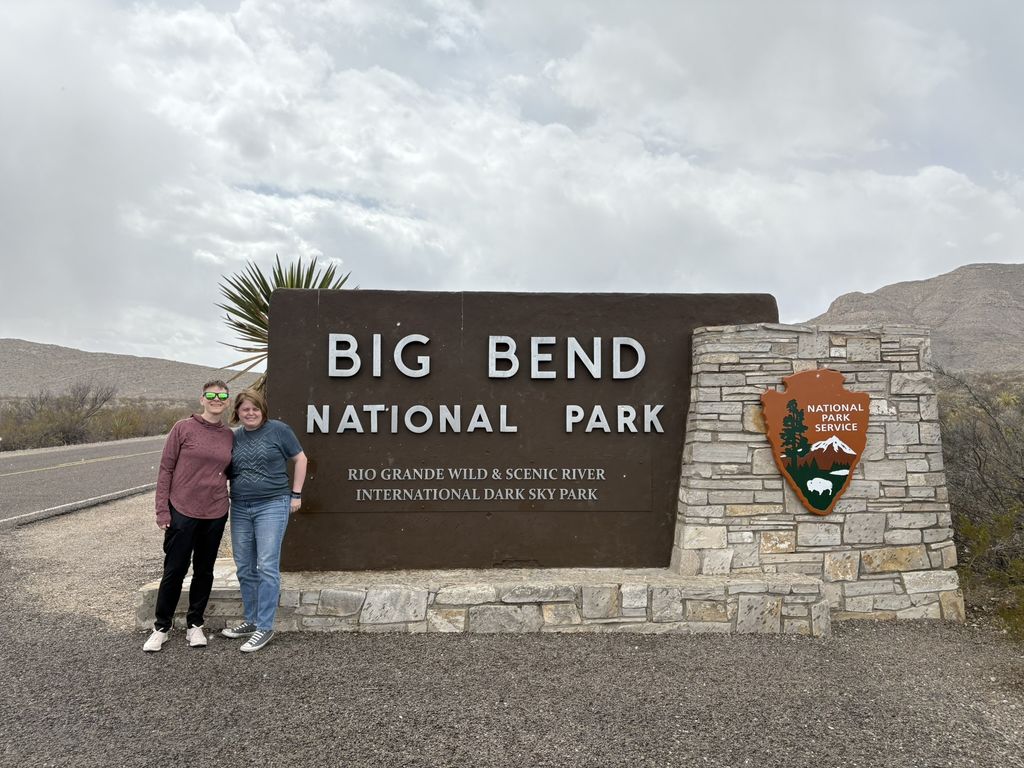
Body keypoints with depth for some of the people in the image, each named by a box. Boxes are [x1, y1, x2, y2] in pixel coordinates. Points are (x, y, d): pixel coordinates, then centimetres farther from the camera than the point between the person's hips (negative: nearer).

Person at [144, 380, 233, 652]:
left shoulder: (229, 436, 5)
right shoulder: (183, 428, -5)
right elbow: (166, 469, -4)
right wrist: (162, 510, -8)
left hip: (215, 514, 3)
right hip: (182, 511, -3)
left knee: (204, 571, 12)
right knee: (174, 570, 6)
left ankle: (194, 624, 27)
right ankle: (161, 627, 23)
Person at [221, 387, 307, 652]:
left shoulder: (279, 430, -4)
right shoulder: (234, 437, 11)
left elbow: (300, 459, 1)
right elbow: (227, 470, 22)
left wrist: (296, 494, -2)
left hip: (272, 505, -5)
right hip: (240, 508, 6)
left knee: (267, 566, -7)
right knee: (244, 568, 11)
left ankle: (265, 627, 1)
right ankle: (251, 620, 25)